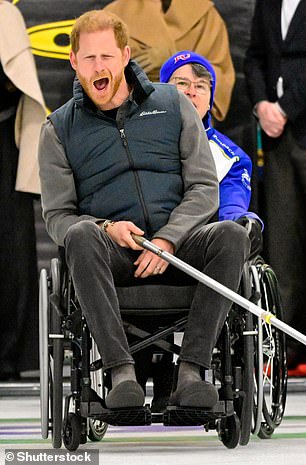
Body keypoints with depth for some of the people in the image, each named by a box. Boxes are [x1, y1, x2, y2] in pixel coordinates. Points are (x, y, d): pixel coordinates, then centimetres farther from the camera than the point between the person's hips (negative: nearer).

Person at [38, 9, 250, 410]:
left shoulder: (172, 104, 13)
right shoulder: (59, 129, 12)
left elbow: (204, 188, 7)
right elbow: (57, 215, 8)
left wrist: (168, 239, -12)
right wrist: (106, 228, -15)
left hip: (178, 245, 1)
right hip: (114, 256, -1)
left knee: (231, 236, -31)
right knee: (81, 237, -36)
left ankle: (190, 372, -36)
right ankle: (121, 372, -42)